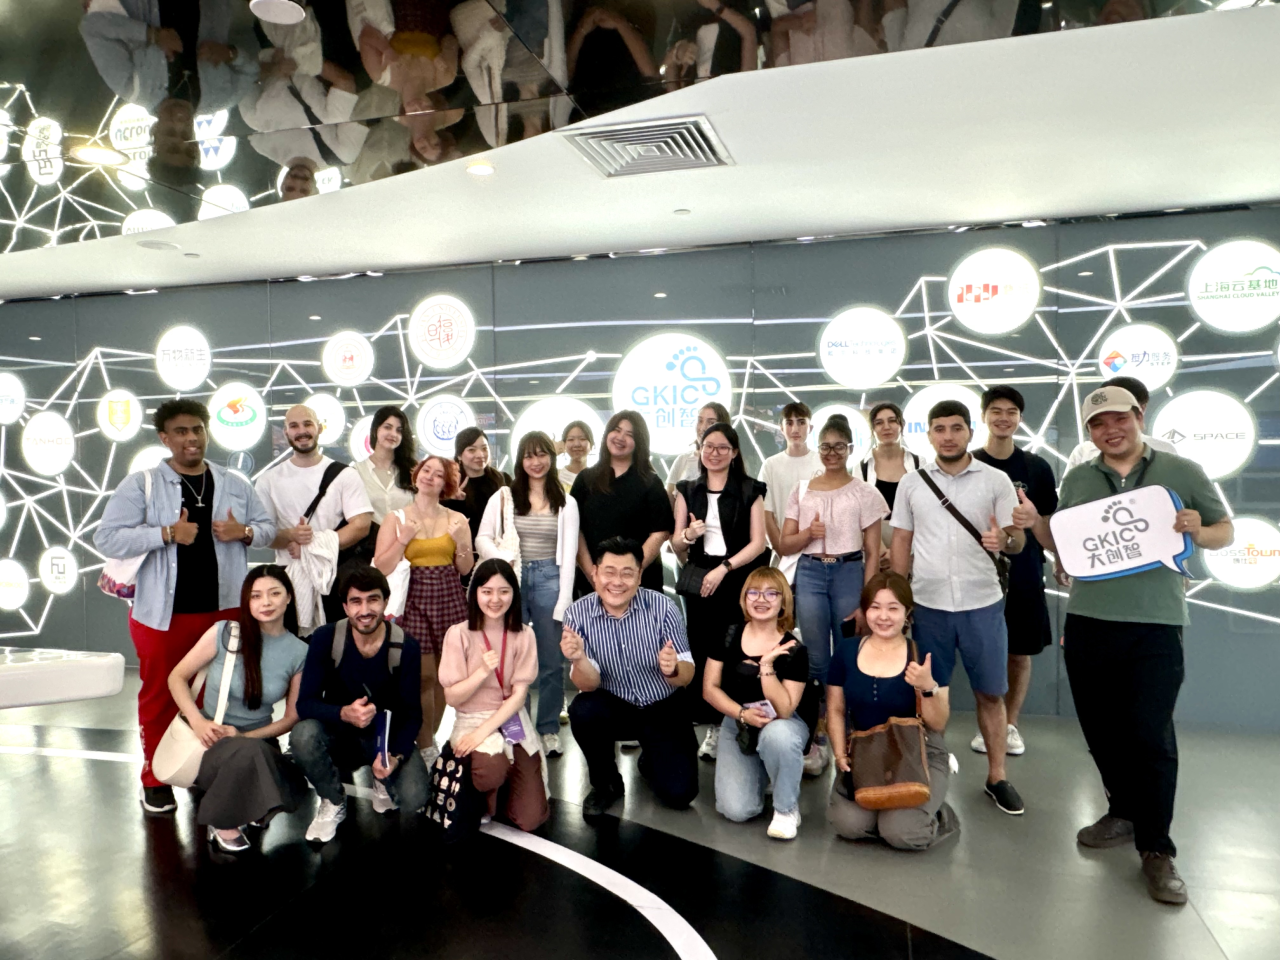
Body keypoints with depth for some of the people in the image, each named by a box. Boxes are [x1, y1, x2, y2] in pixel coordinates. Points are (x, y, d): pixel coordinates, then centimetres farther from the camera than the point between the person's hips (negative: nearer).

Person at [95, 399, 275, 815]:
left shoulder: (234, 484, 6)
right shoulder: (140, 485, -5)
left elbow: (267, 526, 12)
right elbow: (107, 539, -11)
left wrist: (243, 531, -10)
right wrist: (167, 533, -21)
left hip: (224, 609, 3)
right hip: (163, 613, -3)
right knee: (160, 695, 9)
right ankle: (156, 780, 25)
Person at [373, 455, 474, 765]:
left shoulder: (456, 520, 8)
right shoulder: (396, 518, 4)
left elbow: (465, 569, 8)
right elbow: (381, 567, -2)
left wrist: (461, 542, -8)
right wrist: (404, 539, -13)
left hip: (449, 599, 2)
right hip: (414, 599, -2)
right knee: (424, 674, -5)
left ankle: (427, 739, 22)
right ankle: (426, 748, 9)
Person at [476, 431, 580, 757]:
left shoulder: (566, 503, 5)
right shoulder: (503, 497, 5)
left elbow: (569, 554, 1)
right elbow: (482, 538, 4)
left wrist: (564, 600, -7)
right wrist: (500, 558, -17)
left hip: (549, 579, 0)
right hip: (512, 580, 0)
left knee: (551, 660, 6)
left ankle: (549, 729, 19)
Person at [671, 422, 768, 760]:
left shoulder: (750, 490, 4)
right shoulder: (687, 490, 12)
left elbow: (757, 543, -2)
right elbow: (676, 543, 12)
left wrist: (723, 568, -12)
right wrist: (687, 535, -10)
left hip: (738, 580, -2)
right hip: (698, 581, 3)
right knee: (702, 652, -2)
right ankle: (712, 725, 9)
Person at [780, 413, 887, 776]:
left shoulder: (864, 492, 1)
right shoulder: (802, 490, 8)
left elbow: (873, 552, 0)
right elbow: (785, 544, 9)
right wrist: (808, 534, -12)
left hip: (849, 573, -2)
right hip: (810, 574, 2)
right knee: (816, 661, 5)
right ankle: (816, 741, 15)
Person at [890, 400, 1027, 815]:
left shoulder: (996, 480, -1)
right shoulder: (911, 483, 3)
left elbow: (1018, 538, -1)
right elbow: (901, 542, 8)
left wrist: (1004, 540, -25)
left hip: (982, 603, -1)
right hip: (926, 604, 1)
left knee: (991, 692, 8)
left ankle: (996, 777, 23)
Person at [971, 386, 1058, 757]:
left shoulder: (1037, 467, 1)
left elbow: (1049, 532, 1)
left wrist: (1033, 519, -22)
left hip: (1024, 577, 1)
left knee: (1020, 654, 9)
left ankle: (1011, 725, 27)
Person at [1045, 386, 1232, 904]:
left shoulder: (1183, 472, 2)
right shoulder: (1077, 479, 9)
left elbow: (1226, 530, 8)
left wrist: (1197, 532, -14)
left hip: (1156, 626, -3)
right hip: (1088, 623, 4)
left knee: (1151, 735, -3)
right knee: (1101, 729, 12)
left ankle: (1156, 849, 11)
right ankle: (1126, 813, 33)